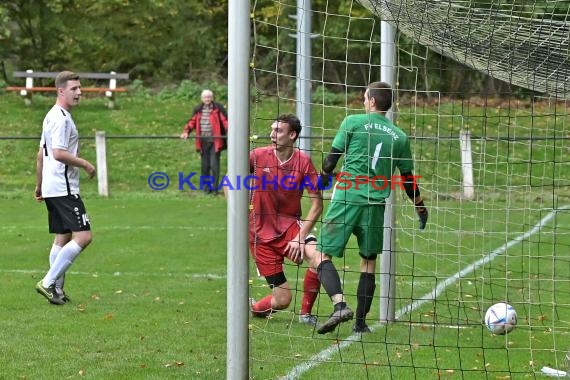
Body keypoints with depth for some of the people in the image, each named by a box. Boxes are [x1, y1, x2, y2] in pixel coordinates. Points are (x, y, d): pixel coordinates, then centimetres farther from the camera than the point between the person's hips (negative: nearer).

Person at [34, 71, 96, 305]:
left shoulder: (52, 117, 18)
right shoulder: (61, 118, -14)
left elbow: (41, 154, 22)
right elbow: (59, 153, -23)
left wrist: (39, 186, 27)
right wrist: (85, 164, -11)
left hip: (51, 188, 11)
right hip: (63, 188, -11)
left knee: (62, 238, 12)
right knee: (83, 236, -13)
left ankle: (57, 290, 12)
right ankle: (49, 282, -14)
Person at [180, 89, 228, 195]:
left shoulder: (218, 109, -2)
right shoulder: (198, 110, 11)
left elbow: (225, 121, -8)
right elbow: (192, 122, 11)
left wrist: (229, 133, -23)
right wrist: (186, 132, -5)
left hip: (215, 141, -4)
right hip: (203, 141, 4)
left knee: (214, 165, -5)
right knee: (205, 165, 9)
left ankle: (214, 188, 3)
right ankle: (206, 188, 17)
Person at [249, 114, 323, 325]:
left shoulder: (303, 161, -8)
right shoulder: (259, 156, -7)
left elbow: (317, 204, -7)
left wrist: (301, 236, -15)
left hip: (290, 226, 1)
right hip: (261, 234, -1)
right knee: (282, 300, -8)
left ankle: (305, 313, -8)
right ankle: (254, 308, 29)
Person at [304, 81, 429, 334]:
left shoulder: (353, 122, 1)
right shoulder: (399, 136, 10)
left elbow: (332, 158, 1)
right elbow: (408, 179, 15)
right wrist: (420, 208, 29)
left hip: (346, 198, -3)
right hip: (375, 205, 3)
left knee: (322, 255, 1)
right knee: (368, 262, 14)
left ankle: (340, 304, -19)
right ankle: (361, 322, 13)